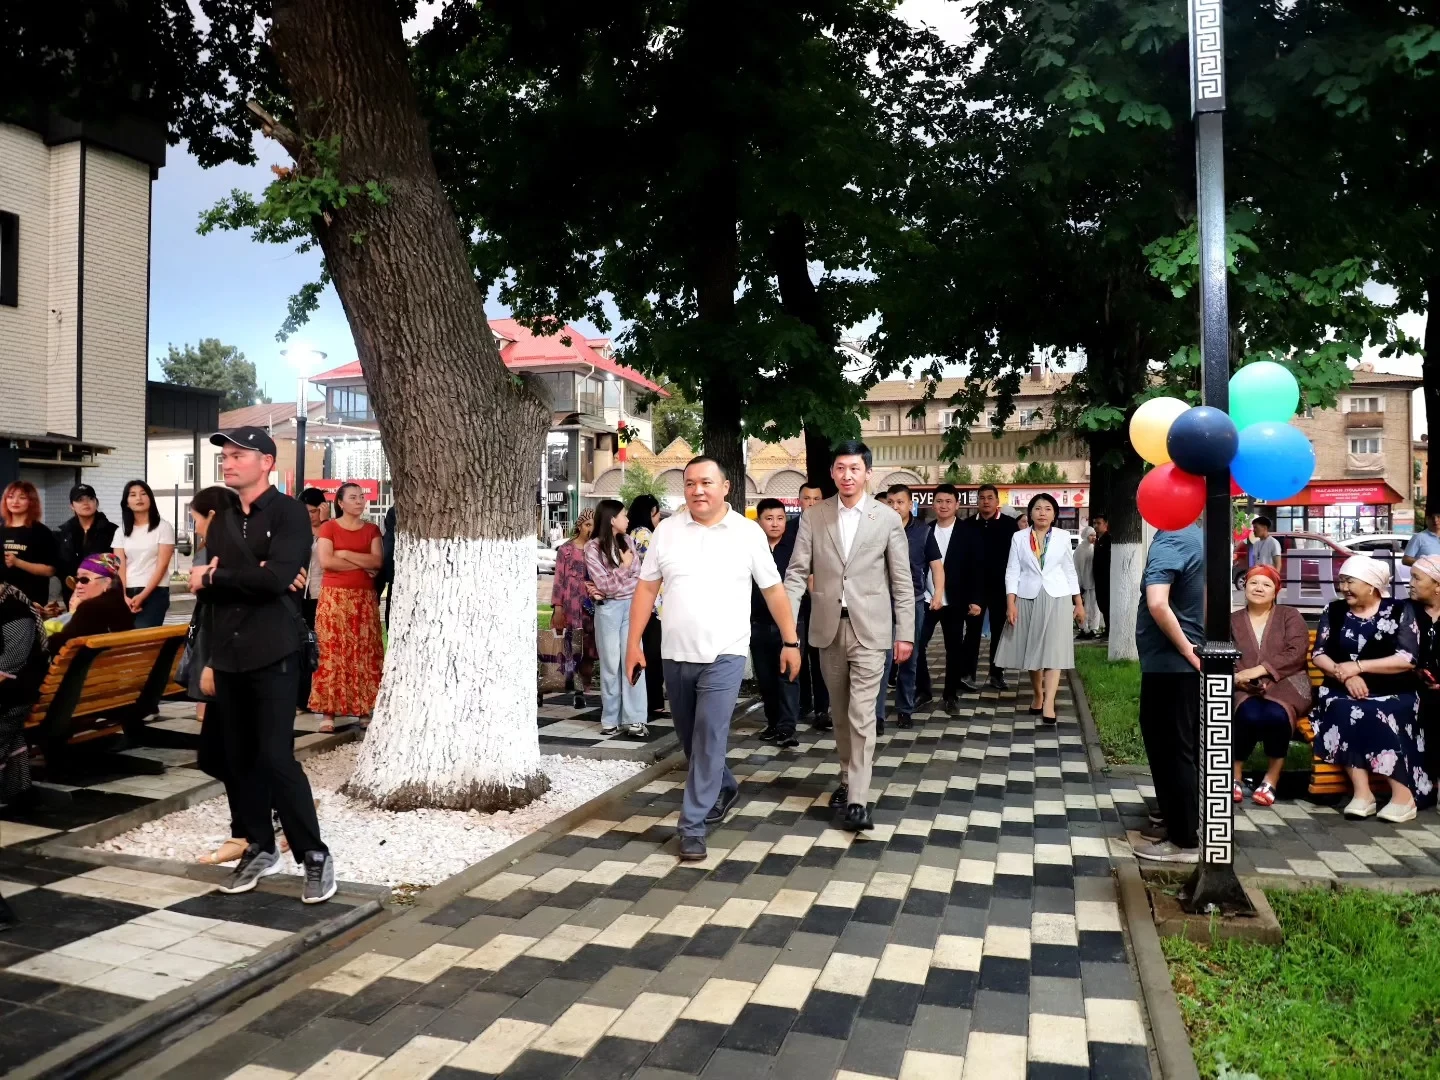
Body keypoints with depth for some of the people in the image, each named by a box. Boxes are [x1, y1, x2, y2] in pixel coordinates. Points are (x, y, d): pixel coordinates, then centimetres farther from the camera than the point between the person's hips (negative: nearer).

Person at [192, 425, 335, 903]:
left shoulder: (289, 513, -7)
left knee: (276, 758, -8)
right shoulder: (222, 522, 14)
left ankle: (315, 856, 3)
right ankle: (259, 849, 24)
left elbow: (275, 579, -20)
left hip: (273, 654, -6)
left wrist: (215, 576, -7)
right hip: (228, 655, 6)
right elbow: (205, 587, 13)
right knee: (239, 758, 10)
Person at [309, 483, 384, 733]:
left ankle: (364, 710, 7)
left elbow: (378, 561, -2)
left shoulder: (372, 529, 12)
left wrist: (345, 554, -8)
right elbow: (325, 562, -11)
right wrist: (363, 566, -7)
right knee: (331, 653, -5)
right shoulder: (328, 527, 3)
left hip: (364, 599, 3)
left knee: (364, 653, 2)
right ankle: (328, 711, -2)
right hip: (334, 597, -3)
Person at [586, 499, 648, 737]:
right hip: (608, 609, -3)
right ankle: (611, 719, 13)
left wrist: (613, 588, -9)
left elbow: (638, 579, 3)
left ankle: (634, 719, 0)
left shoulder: (627, 541, 7)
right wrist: (624, 567, -14)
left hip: (631, 605, 3)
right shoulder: (592, 548, -6)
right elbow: (604, 585, -10)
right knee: (611, 664, 4)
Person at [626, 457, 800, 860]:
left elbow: (773, 590, 2)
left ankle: (692, 827, 4)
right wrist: (634, 642, 1)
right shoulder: (666, 530, 2)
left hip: (724, 655, -3)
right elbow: (646, 588, 5)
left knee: (709, 740, -7)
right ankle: (724, 786, 43)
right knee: (691, 739, 17)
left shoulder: (748, 532, -3)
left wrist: (791, 642, 1)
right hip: (676, 655, 4)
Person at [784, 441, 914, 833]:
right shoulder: (813, 517, 2)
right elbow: (797, 571, 1)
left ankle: (858, 801, -5)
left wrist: (905, 633, -3)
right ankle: (848, 778, 31)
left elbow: (902, 581, 0)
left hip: (869, 628, -3)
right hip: (828, 627, 3)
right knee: (840, 712, 15)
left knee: (862, 715, -7)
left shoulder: (888, 518, -1)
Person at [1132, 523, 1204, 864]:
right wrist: (1191, 646, 19)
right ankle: (1182, 825, 29)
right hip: (1185, 664, 9)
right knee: (1181, 747, 18)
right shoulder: (1196, 536, 10)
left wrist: (1185, 649, -20)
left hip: (1169, 663, -9)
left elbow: (1158, 605, -32)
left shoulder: (1168, 542, -19)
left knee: (1170, 749, 0)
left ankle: (1184, 840, 9)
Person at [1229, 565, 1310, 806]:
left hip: (1285, 683, -1)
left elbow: (1296, 653, -3)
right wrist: (1236, 676, -17)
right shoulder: (1232, 621, 17)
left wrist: (1259, 670, -15)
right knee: (1250, 715, -34)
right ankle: (1234, 776, -15)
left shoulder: (1290, 616, 13)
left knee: (1275, 715, -35)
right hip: (1245, 689, 1)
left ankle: (1271, 780, -14)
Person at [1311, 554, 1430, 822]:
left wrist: (1358, 666, -15)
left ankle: (1403, 793, -24)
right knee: (1343, 711, -30)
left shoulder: (1400, 611, 2)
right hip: (1344, 691, 2)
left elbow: (1408, 659, -9)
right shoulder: (1333, 612, 9)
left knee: (1378, 716, -33)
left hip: (1393, 693, -2)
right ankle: (1362, 792, -31)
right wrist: (1346, 675, -15)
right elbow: (1319, 655, 4)